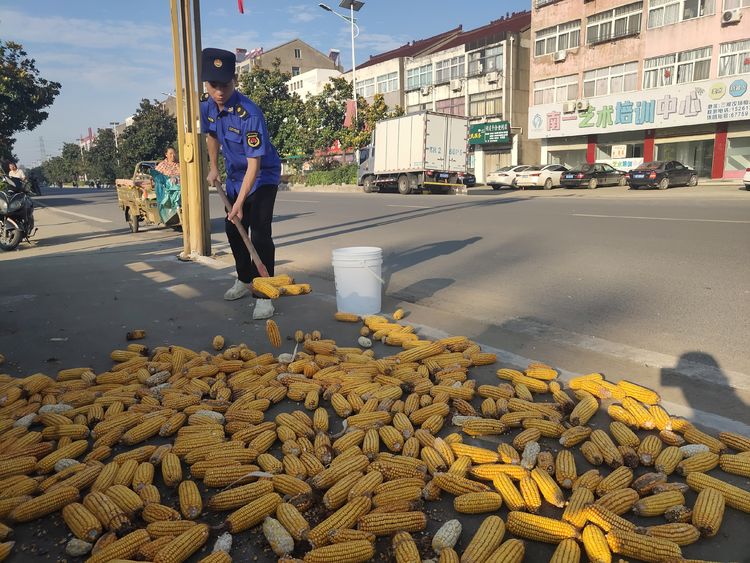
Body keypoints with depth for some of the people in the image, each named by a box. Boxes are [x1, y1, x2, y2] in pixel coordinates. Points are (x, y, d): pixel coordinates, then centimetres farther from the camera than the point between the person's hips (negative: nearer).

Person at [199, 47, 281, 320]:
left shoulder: (249, 113, -31)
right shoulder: (206, 105, -9)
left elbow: (254, 163, -32)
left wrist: (240, 202, -34)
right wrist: (213, 168, 12)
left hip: (262, 176, -7)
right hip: (235, 175, 8)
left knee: (259, 234, -17)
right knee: (233, 229, 15)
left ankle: (264, 295, -9)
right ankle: (245, 281, 34)